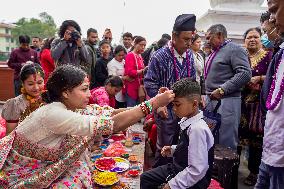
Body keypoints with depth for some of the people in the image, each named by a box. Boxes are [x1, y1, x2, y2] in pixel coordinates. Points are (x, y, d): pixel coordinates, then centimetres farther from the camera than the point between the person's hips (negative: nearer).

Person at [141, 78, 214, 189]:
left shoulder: (197, 129, -29)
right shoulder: (187, 121, -4)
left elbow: (197, 170, -28)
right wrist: (173, 150, -2)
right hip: (178, 168, 8)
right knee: (145, 178, 15)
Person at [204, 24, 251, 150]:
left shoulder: (235, 49, -7)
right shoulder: (215, 52, 19)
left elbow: (245, 74, -19)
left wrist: (222, 90, -20)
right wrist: (208, 94, 15)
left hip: (226, 101, -8)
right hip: (211, 100, 9)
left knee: (226, 142, -3)